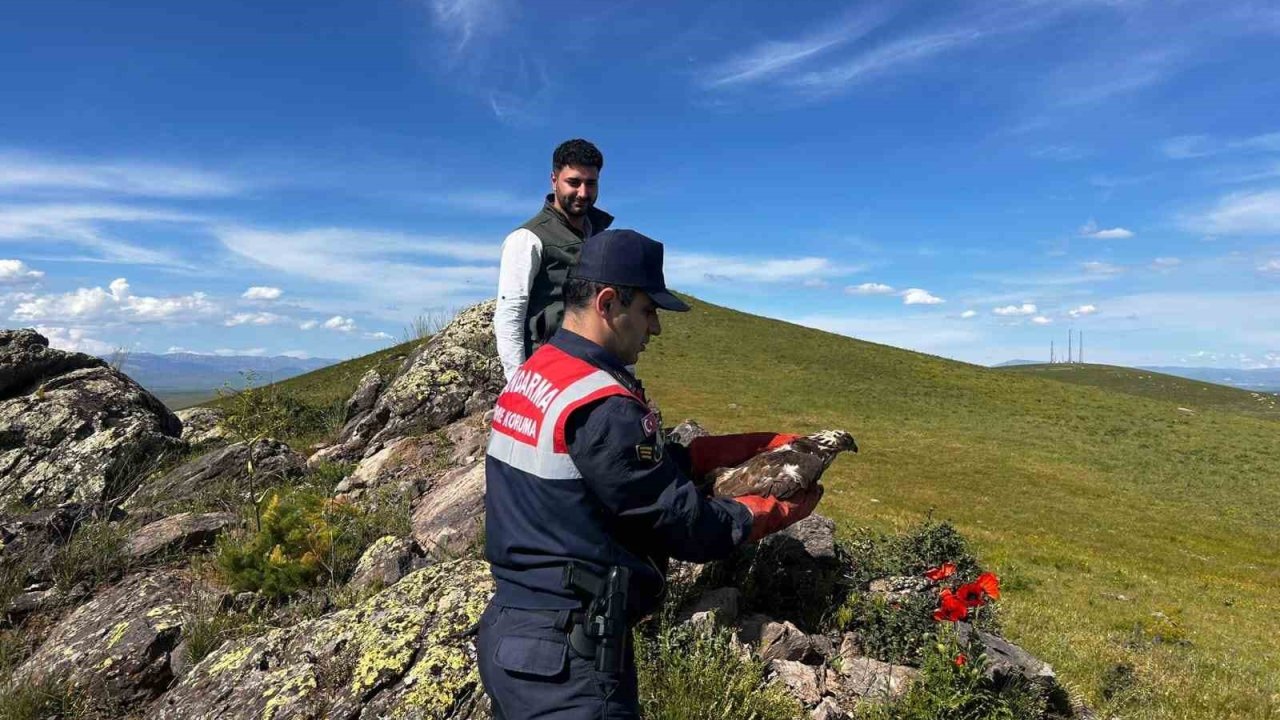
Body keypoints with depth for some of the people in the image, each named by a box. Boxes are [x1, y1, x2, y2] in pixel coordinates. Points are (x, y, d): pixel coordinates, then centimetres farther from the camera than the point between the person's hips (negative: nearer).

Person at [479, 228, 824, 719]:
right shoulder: (600, 405, -24)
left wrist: (757, 445, 7)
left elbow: (649, 462, 8)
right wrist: (783, 509, 1)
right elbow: (690, 529, -16)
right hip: (563, 658, -9)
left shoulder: (530, 376, 6)